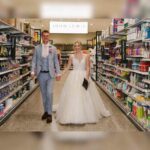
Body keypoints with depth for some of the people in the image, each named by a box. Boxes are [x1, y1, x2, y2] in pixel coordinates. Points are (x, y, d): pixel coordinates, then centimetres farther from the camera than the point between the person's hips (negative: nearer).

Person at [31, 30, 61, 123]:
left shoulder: (53, 48, 4)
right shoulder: (37, 48, 5)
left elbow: (56, 61, 4)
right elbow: (34, 60, 3)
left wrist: (58, 73, -1)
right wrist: (33, 71, -8)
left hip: (50, 74, -2)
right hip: (41, 74, 2)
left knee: (49, 93, -10)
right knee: (44, 94, 10)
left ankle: (49, 113, 0)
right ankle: (46, 111, 24)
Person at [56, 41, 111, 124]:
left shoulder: (86, 56, 1)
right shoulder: (72, 57, 5)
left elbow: (88, 68, -5)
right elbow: (68, 67, 10)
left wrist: (87, 77, -18)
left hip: (83, 76, -1)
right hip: (73, 77, 1)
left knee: (85, 96, 1)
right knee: (72, 96, 0)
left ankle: (87, 115, 18)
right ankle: (71, 116, 13)